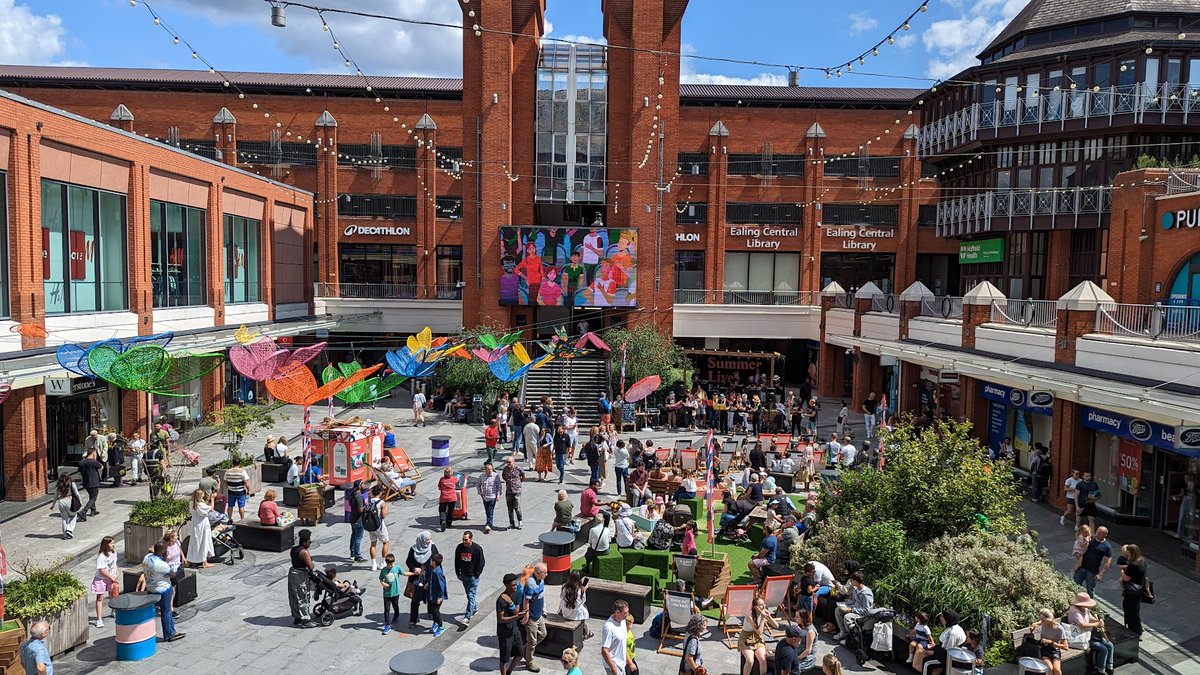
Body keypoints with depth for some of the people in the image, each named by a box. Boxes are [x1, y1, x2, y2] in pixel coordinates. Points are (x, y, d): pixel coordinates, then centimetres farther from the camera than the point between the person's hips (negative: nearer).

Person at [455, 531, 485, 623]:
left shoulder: (477, 549, -16)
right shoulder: (459, 547, -4)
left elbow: (481, 563, -8)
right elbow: (457, 562, 8)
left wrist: (476, 575, -9)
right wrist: (458, 574, 6)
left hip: (473, 576, -5)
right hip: (463, 576, 5)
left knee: (471, 596, -5)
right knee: (469, 595, 19)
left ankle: (467, 617, -3)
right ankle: (475, 607, 42)